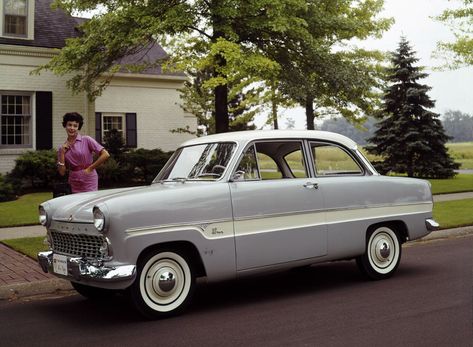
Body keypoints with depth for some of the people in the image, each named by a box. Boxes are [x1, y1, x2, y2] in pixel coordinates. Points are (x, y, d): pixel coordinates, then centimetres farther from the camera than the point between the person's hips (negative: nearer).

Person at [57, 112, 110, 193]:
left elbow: (105, 155, -13)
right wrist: (62, 153, -4)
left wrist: (90, 168, -9)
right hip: (74, 185, 4)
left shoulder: (86, 140, -5)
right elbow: (62, 172, 3)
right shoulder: (62, 148, 7)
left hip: (89, 183, -4)